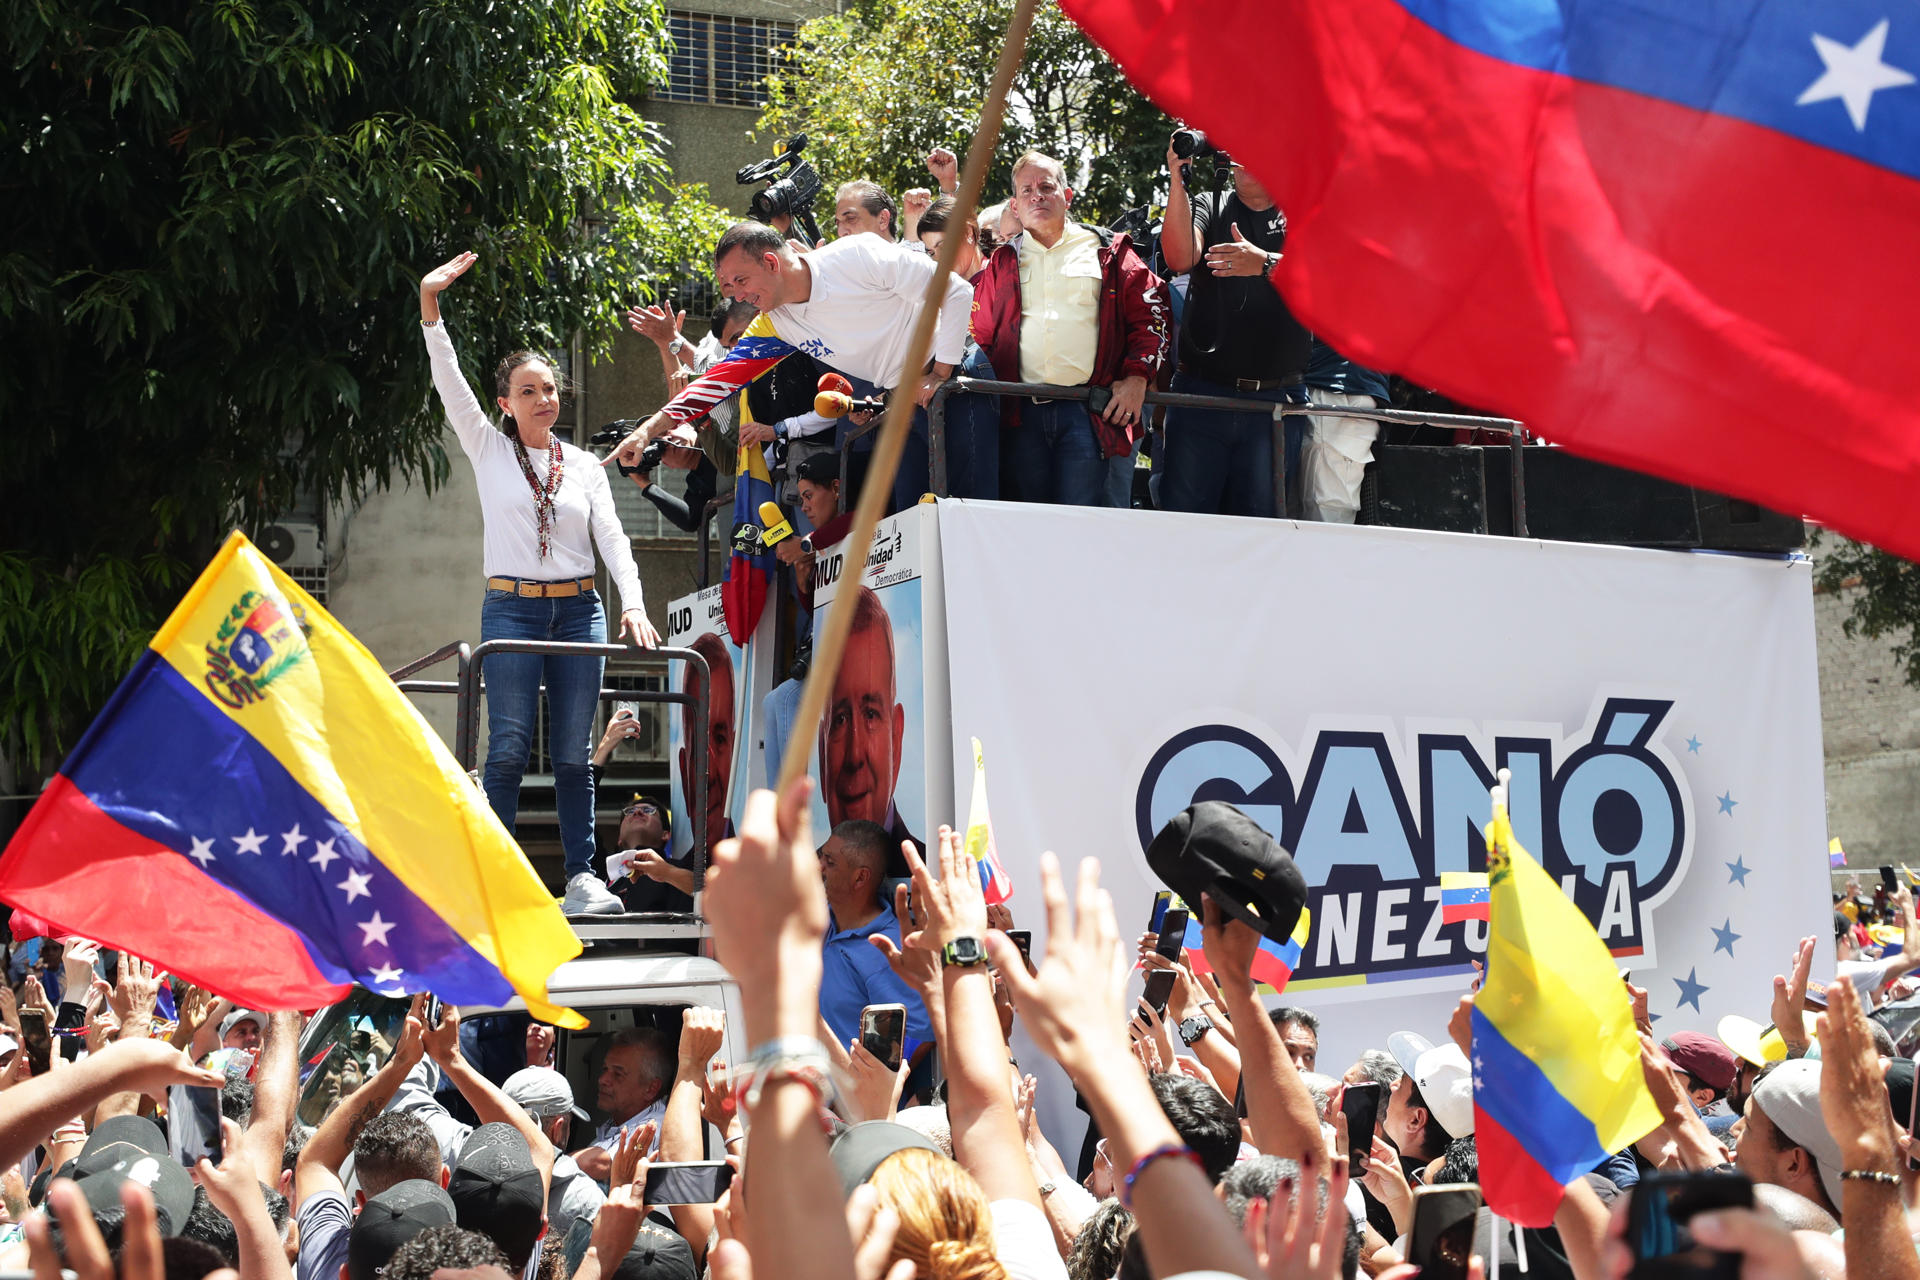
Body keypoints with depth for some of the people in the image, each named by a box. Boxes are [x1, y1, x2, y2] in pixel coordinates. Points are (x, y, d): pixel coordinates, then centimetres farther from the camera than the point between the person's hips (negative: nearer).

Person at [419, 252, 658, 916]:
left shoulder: (584, 465, 12)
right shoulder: (490, 450, 7)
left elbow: (611, 536, 5)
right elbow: (449, 384, -4)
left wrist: (633, 603, -11)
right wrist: (430, 306, -15)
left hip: (578, 609, 2)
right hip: (511, 607, -2)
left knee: (574, 753, 1)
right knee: (509, 748, -8)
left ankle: (581, 875, 2)